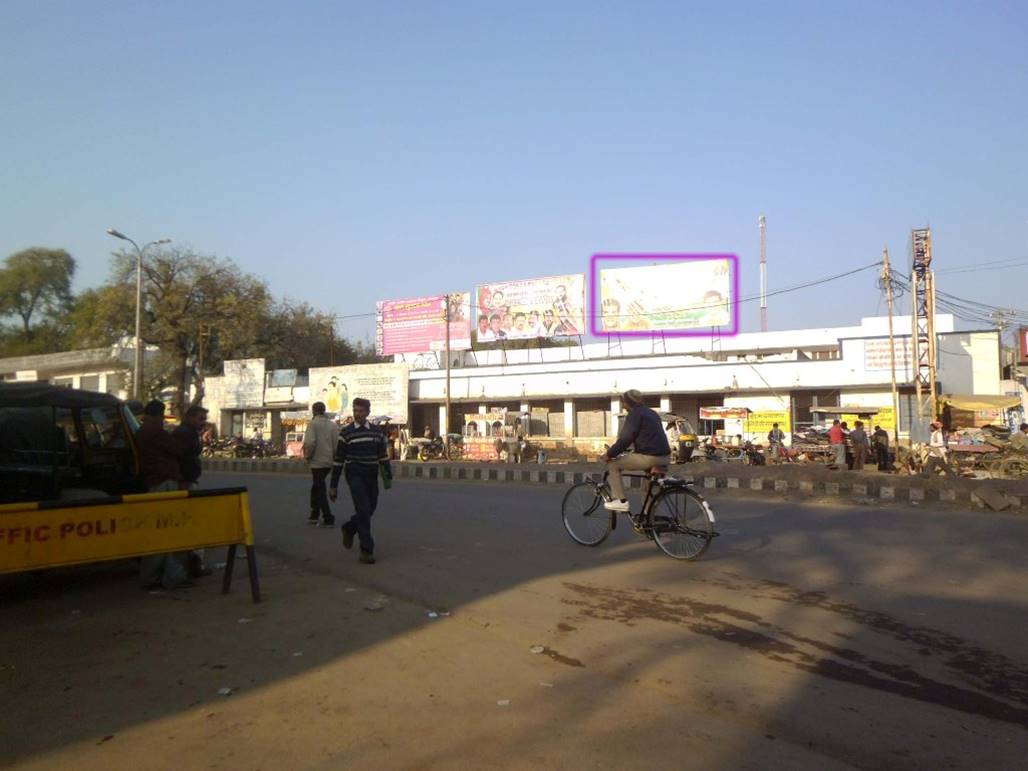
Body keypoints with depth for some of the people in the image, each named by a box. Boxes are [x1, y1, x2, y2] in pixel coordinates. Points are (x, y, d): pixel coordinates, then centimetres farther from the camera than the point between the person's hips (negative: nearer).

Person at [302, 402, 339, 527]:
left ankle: (328, 518, -4)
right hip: (329, 462, 6)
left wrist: (307, 456, -6)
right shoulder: (332, 425, 6)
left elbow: (310, 442, -21)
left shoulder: (313, 424, -10)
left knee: (320, 489, 0)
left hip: (317, 461, -6)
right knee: (316, 487, 21)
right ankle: (314, 515, 25)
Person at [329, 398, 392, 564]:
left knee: (370, 509, 12)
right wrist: (333, 486, -1)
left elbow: (383, 456, 13)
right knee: (363, 510, -12)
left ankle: (349, 528, 40)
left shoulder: (376, 432, 8)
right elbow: (338, 460, -1)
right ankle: (366, 550, -5)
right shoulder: (346, 433, -2)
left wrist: (388, 476, 5)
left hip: (372, 476, 4)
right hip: (355, 476, -4)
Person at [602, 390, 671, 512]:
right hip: (665, 457, 9)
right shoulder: (652, 413, 23)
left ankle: (620, 501, -1)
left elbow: (626, 439, -13)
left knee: (613, 464, 4)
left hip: (650, 457, -9)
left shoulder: (635, 414, -6)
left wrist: (609, 454, -4)